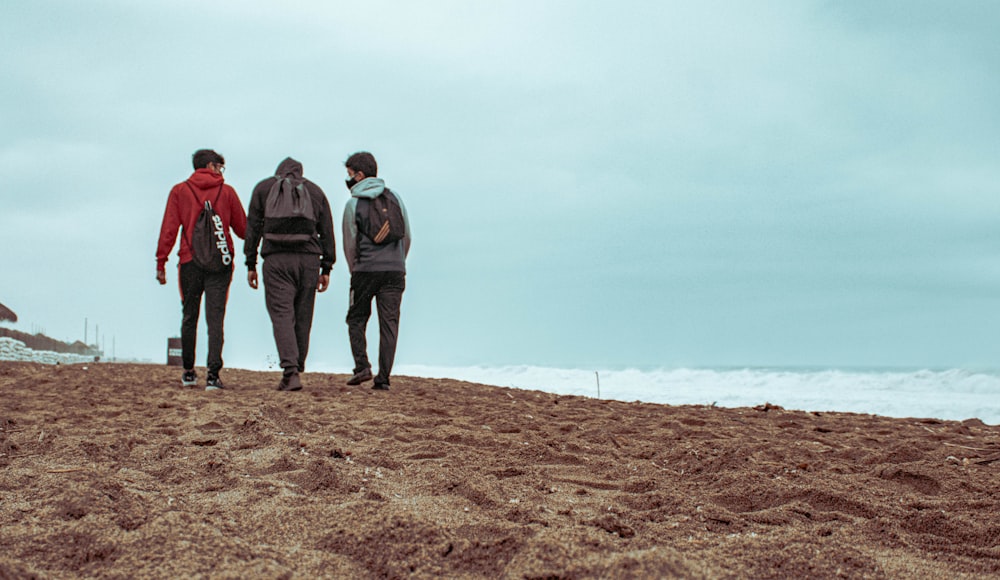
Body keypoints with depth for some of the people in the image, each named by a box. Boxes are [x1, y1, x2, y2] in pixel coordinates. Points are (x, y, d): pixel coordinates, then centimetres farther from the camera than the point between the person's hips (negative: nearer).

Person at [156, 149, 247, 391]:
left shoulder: (179, 191, 5)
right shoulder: (227, 192, 5)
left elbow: (168, 229, -1)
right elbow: (242, 228, 8)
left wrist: (161, 262, 1)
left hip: (190, 262, 1)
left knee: (189, 317, 14)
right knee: (215, 319, -3)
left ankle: (189, 372, 23)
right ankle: (213, 375, -12)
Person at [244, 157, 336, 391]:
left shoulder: (263, 188, 15)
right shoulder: (315, 191, 18)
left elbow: (253, 227, 7)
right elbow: (327, 232, 13)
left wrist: (251, 264, 9)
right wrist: (326, 268, 13)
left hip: (276, 260, -2)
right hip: (308, 259, 2)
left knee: (281, 314, -7)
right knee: (303, 317, 11)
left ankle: (290, 370, -21)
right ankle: (297, 370, 17)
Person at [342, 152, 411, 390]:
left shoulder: (353, 204, -2)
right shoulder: (394, 197, 9)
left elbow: (350, 243, 3)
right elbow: (407, 235, 10)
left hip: (365, 270, -3)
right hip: (395, 270, 3)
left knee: (356, 319, 12)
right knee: (389, 324, 3)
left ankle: (362, 366, -2)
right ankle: (383, 378, 1)